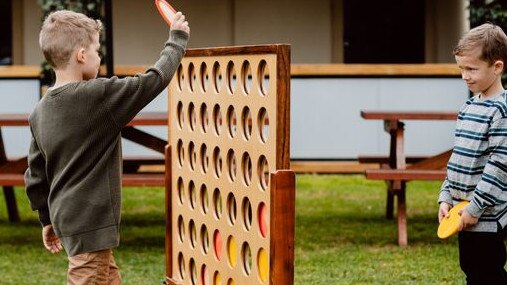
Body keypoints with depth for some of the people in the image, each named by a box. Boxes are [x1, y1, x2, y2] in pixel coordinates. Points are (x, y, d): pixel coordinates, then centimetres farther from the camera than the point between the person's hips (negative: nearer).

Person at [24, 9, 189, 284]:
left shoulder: (40, 111, 6)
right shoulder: (98, 96, -17)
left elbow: (35, 176, 12)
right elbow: (154, 80, -8)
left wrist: (47, 220, 24)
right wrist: (177, 41, 8)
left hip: (67, 219, 9)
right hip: (91, 223, -8)